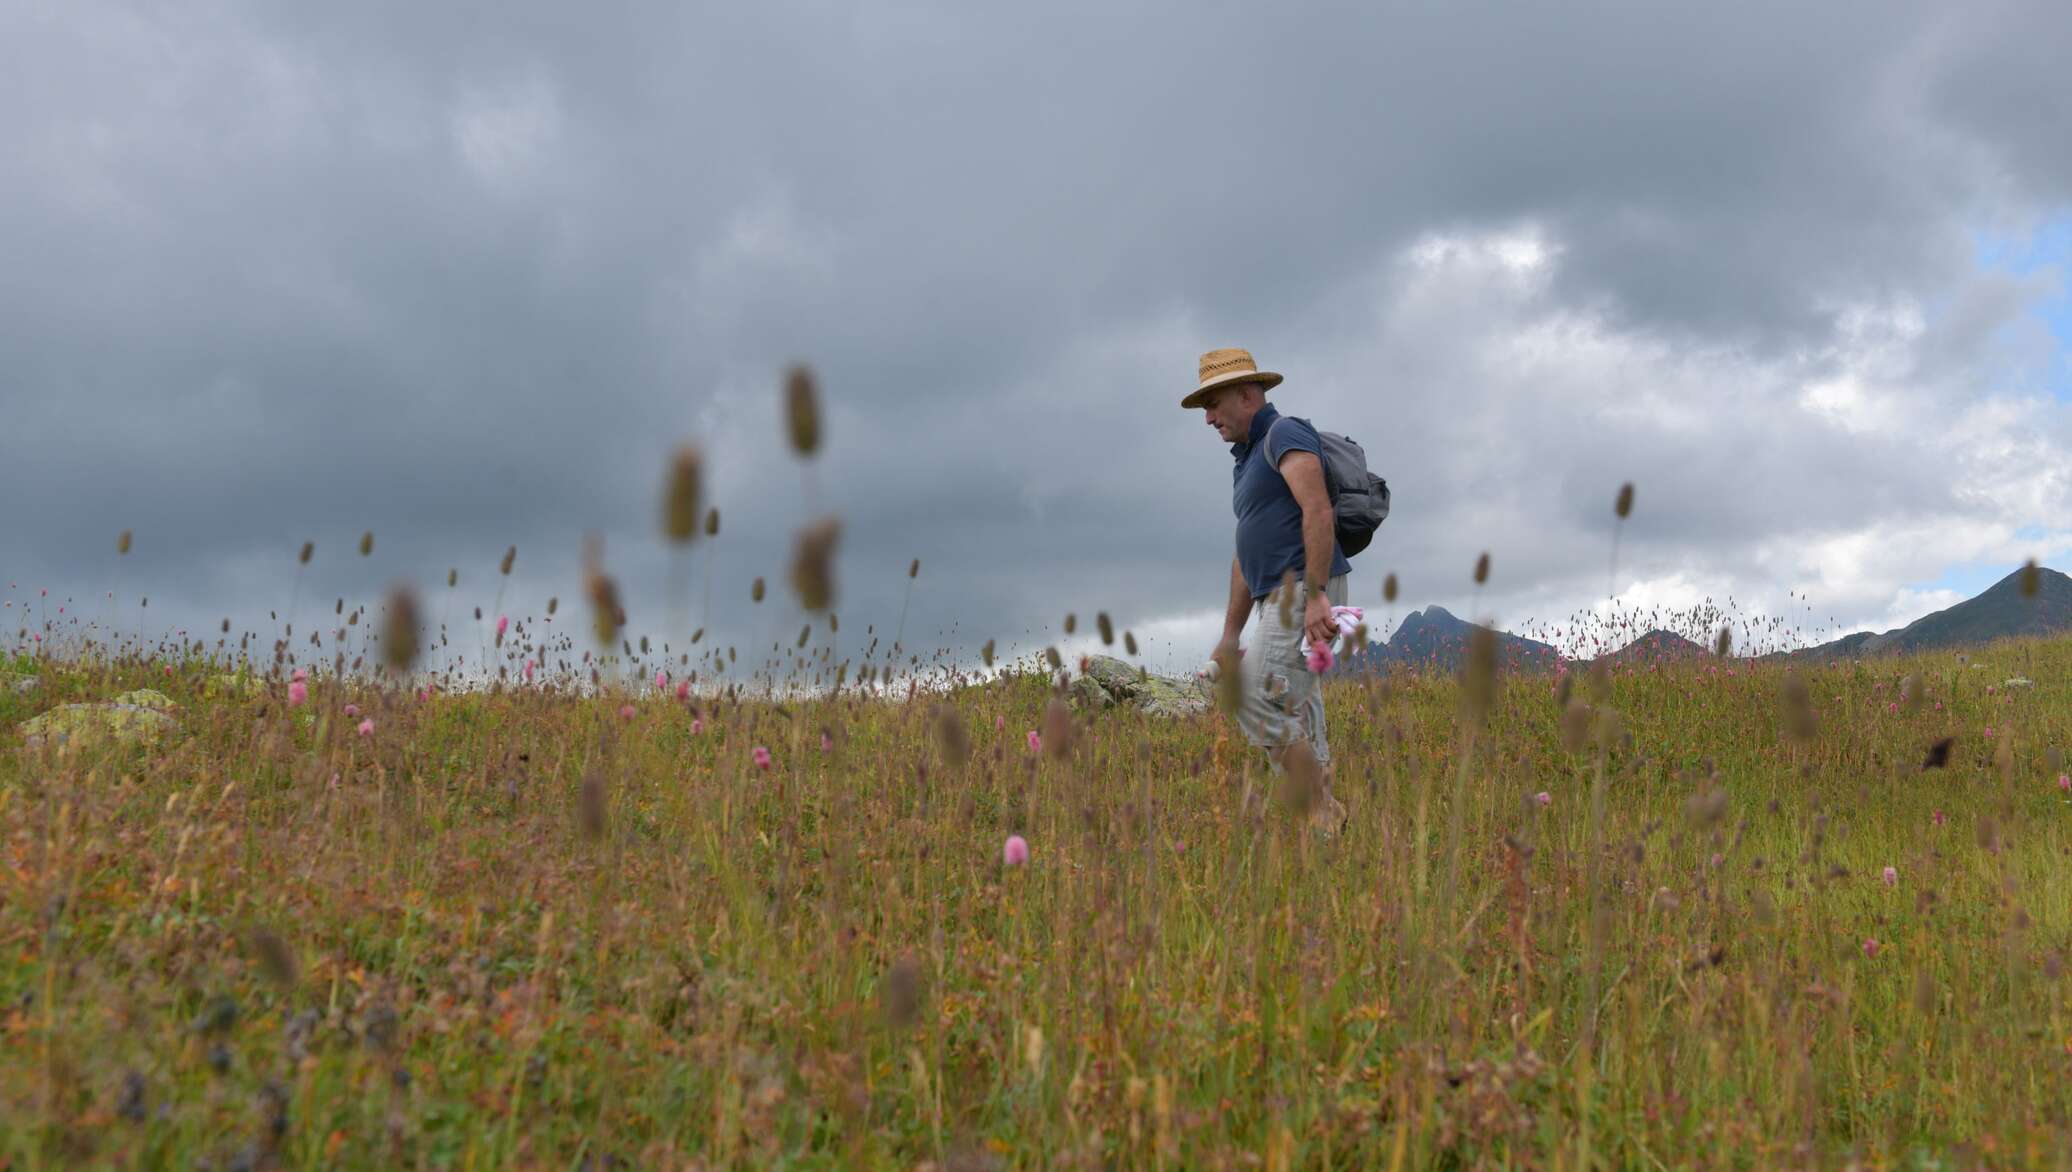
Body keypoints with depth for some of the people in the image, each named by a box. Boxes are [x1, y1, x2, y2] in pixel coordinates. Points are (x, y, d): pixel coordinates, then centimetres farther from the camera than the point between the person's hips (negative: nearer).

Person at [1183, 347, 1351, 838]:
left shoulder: (1285, 433, -5)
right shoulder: (1248, 462, 25)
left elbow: (1318, 511, -20)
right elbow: (1245, 557, 26)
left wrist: (1315, 595, -28)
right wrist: (1229, 637, 23)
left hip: (1304, 591, -10)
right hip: (1281, 599, 10)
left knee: (1258, 700, -18)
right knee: (1293, 718, 5)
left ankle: (1320, 806, -12)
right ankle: (1322, 823, 5)